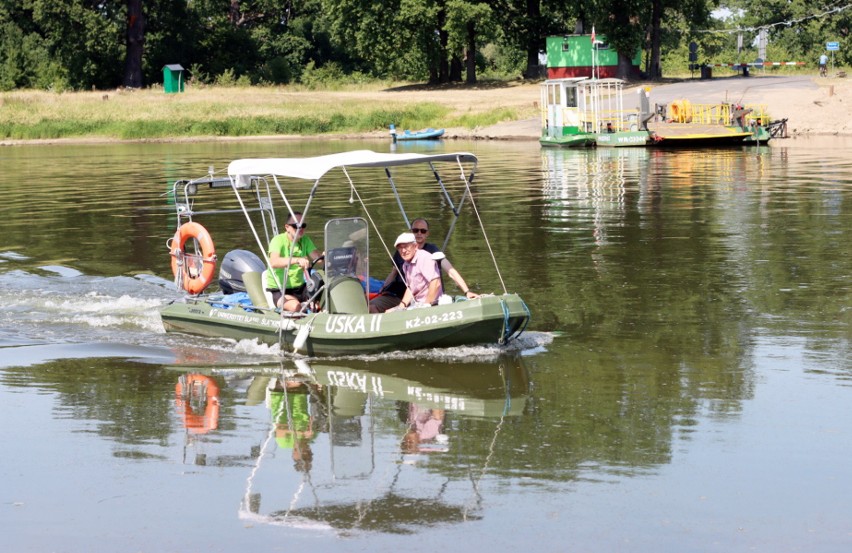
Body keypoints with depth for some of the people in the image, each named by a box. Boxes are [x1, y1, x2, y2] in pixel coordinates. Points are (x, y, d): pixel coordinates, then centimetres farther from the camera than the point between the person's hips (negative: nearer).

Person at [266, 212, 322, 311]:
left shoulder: (305, 240, 10)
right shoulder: (278, 240, -11)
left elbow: (318, 258, -4)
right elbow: (273, 262, -31)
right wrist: (297, 260, -46)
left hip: (300, 288, 6)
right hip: (279, 291, -6)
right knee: (295, 306, -35)